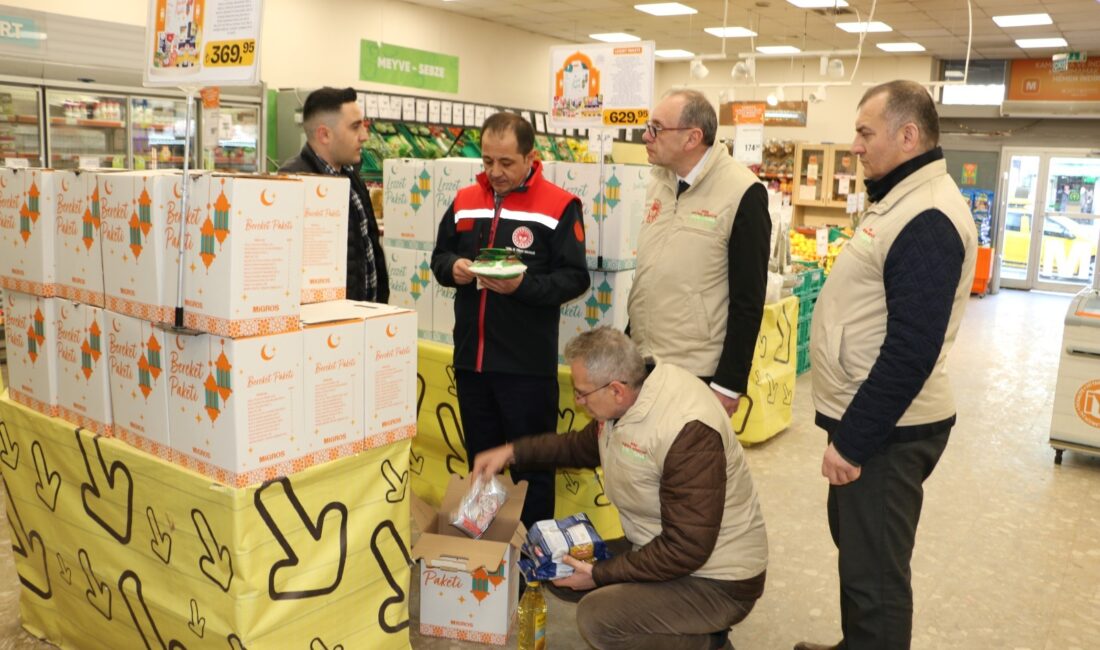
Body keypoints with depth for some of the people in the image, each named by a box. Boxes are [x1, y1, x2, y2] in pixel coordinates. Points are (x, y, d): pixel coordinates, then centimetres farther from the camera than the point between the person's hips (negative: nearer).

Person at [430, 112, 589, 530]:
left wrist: (524, 285, -25)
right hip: (470, 359, 6)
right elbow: (439, 257, 16)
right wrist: (452, 268, -6)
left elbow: (575, 278, -11)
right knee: (479, 464, 19)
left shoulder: (559, 207, -7)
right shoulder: (464, 201, 9)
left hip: (528, 364, -5)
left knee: (531, 468, 7)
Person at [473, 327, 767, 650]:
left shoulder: (689, 431, -32)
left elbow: (686, 549, -29)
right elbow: (584, 446, 17)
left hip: (716, 578, -9)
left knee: (597, 617, -24)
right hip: (661, 549, 9)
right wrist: (513, 452, 7)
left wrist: (600, 575, -20)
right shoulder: (629, 399, -5)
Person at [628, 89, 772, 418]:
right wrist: (627, 344, 16)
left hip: (700, 374, -6)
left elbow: (748, 300, -13)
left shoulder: (742, 193, -14)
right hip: (642, 363, 6)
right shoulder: (659, 182, 8)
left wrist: (730, 383, -12)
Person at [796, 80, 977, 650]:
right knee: (854, 547, 23)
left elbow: (911, 350, -27)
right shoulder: (903, 200, 12)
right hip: (868, 416, 10)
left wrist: (853, 441, -22)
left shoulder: (928, 219, -22)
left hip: (885, 430, -10)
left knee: (873, 571, 3)